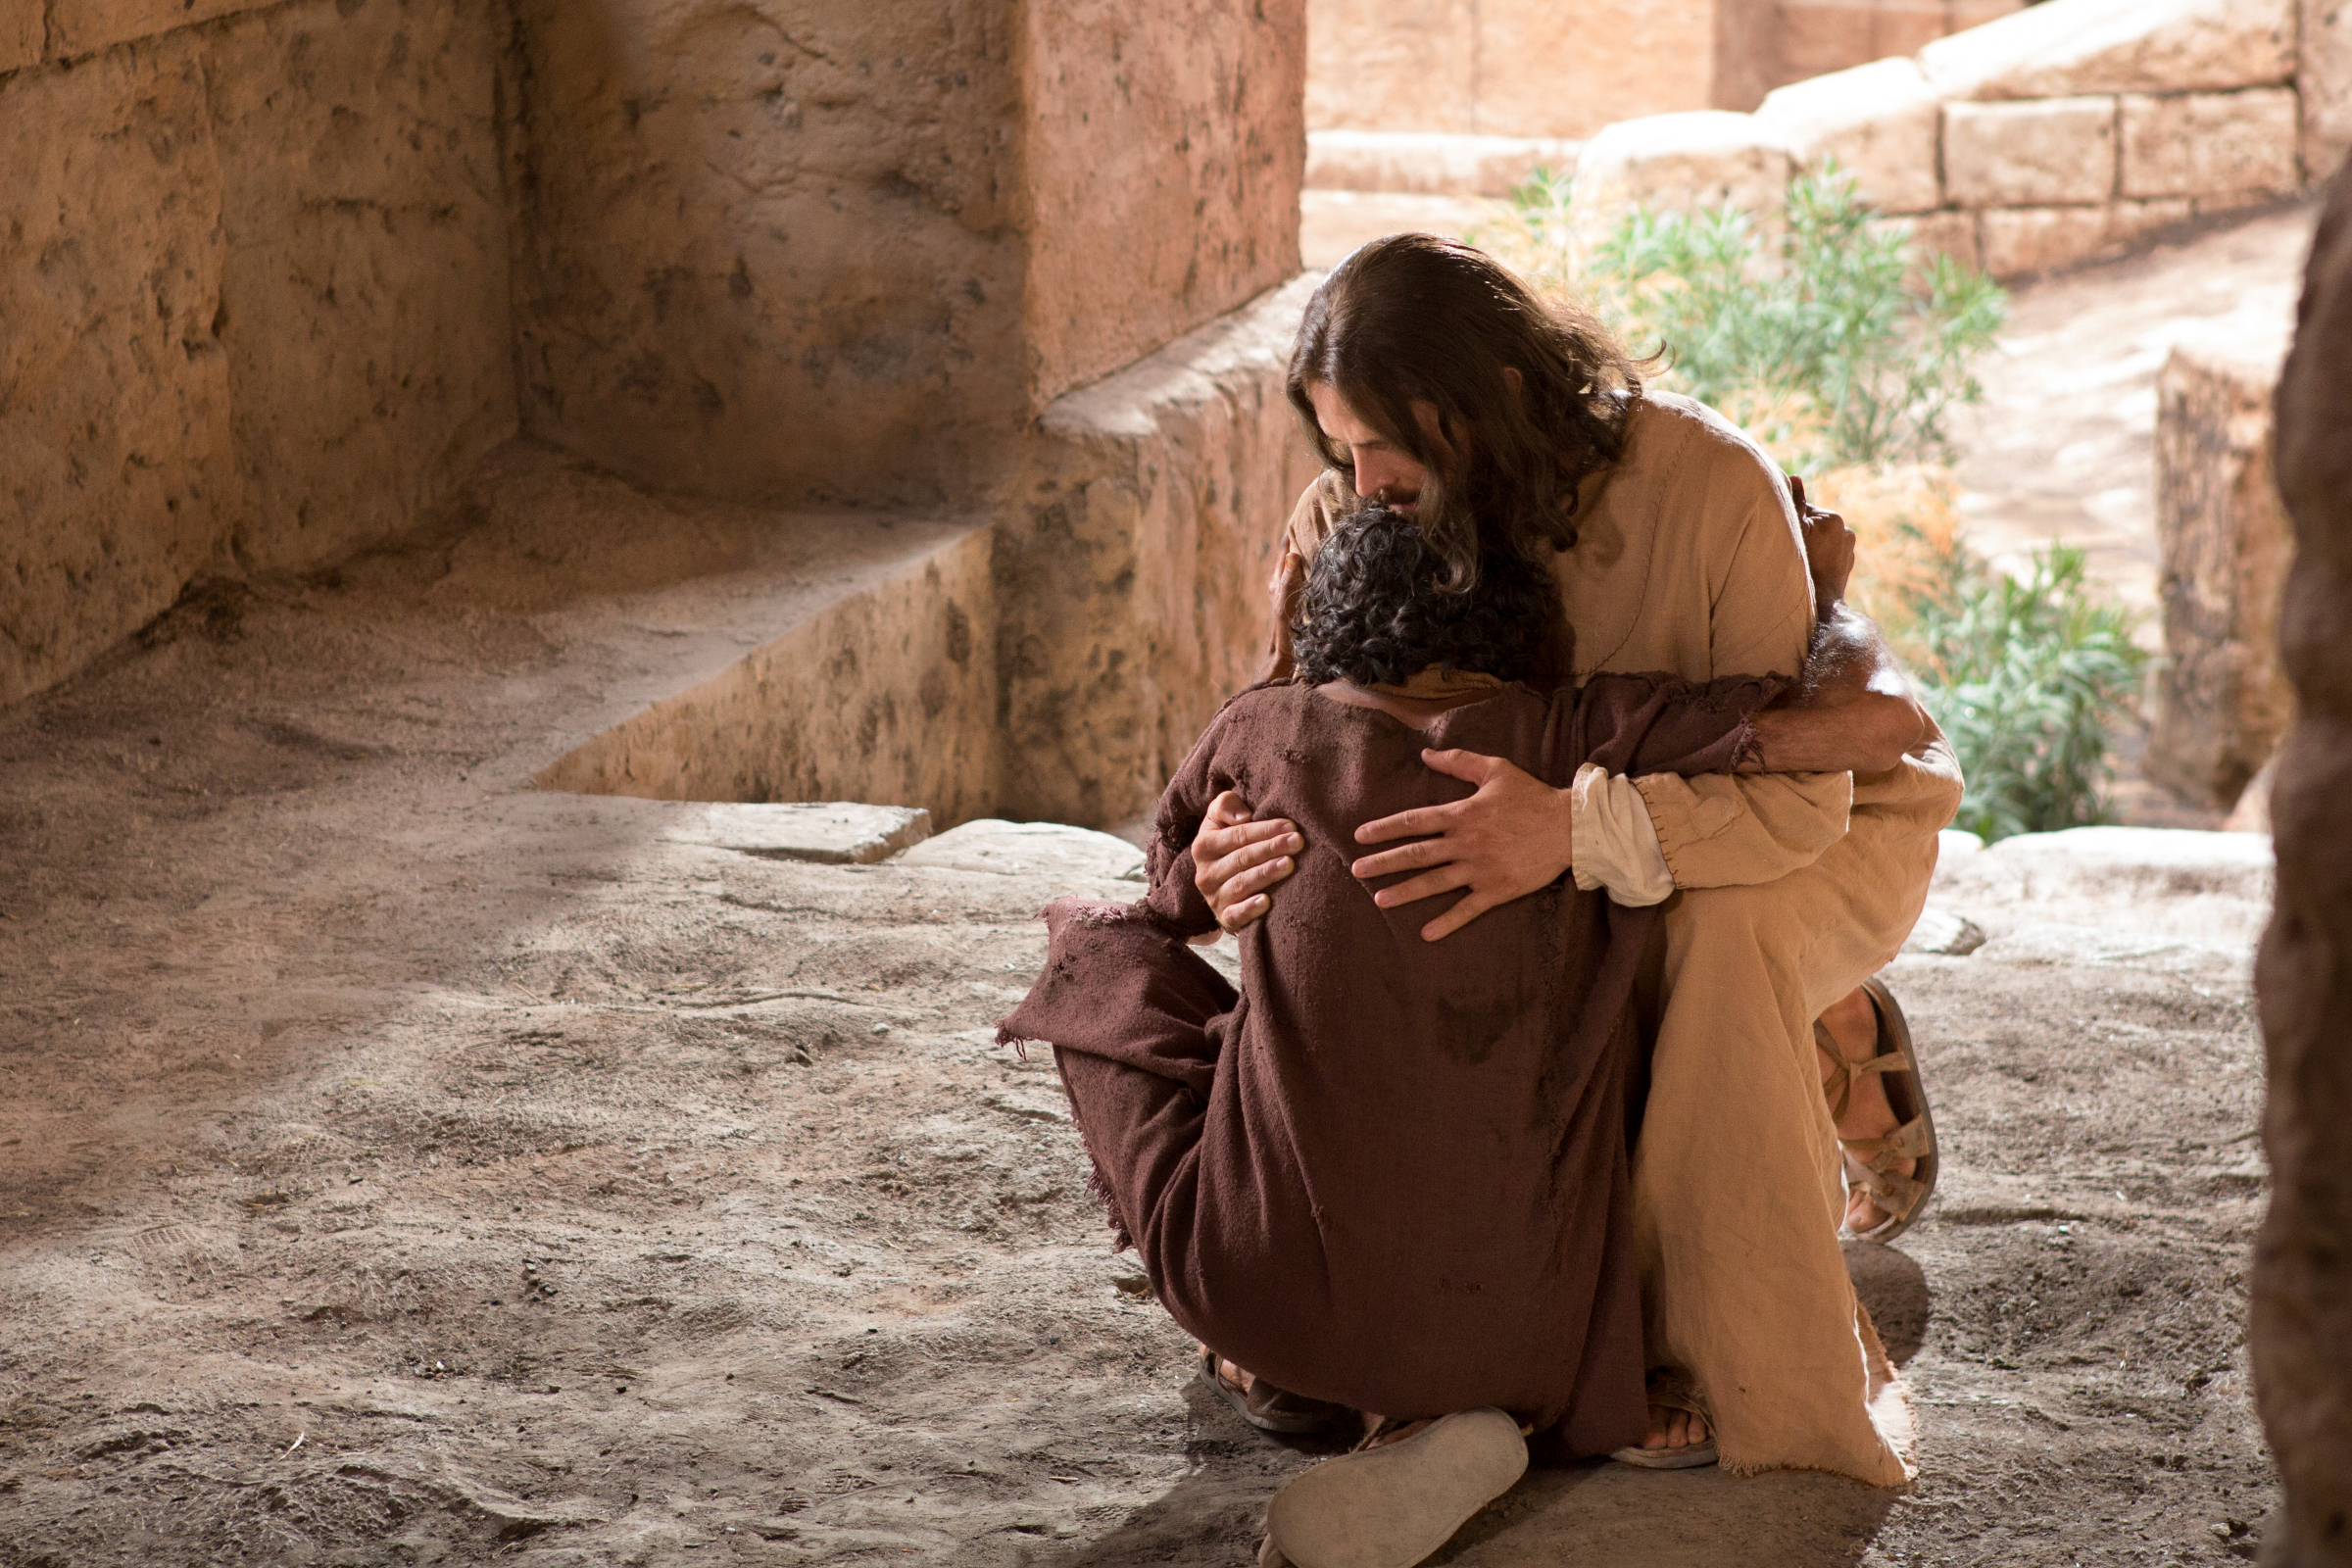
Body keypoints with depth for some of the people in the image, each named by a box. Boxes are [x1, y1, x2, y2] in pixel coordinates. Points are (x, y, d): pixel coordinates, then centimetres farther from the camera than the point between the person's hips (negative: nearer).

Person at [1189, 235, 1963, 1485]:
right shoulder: (1353, 515, -19)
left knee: (1714, 934, -37)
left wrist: (1572, 829, -57)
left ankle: (1753, 1375, -27)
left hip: (1836, 819, -5)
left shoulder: (1710, 488, -35)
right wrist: (1248, 844, -40)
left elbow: (1794, 791, -39)